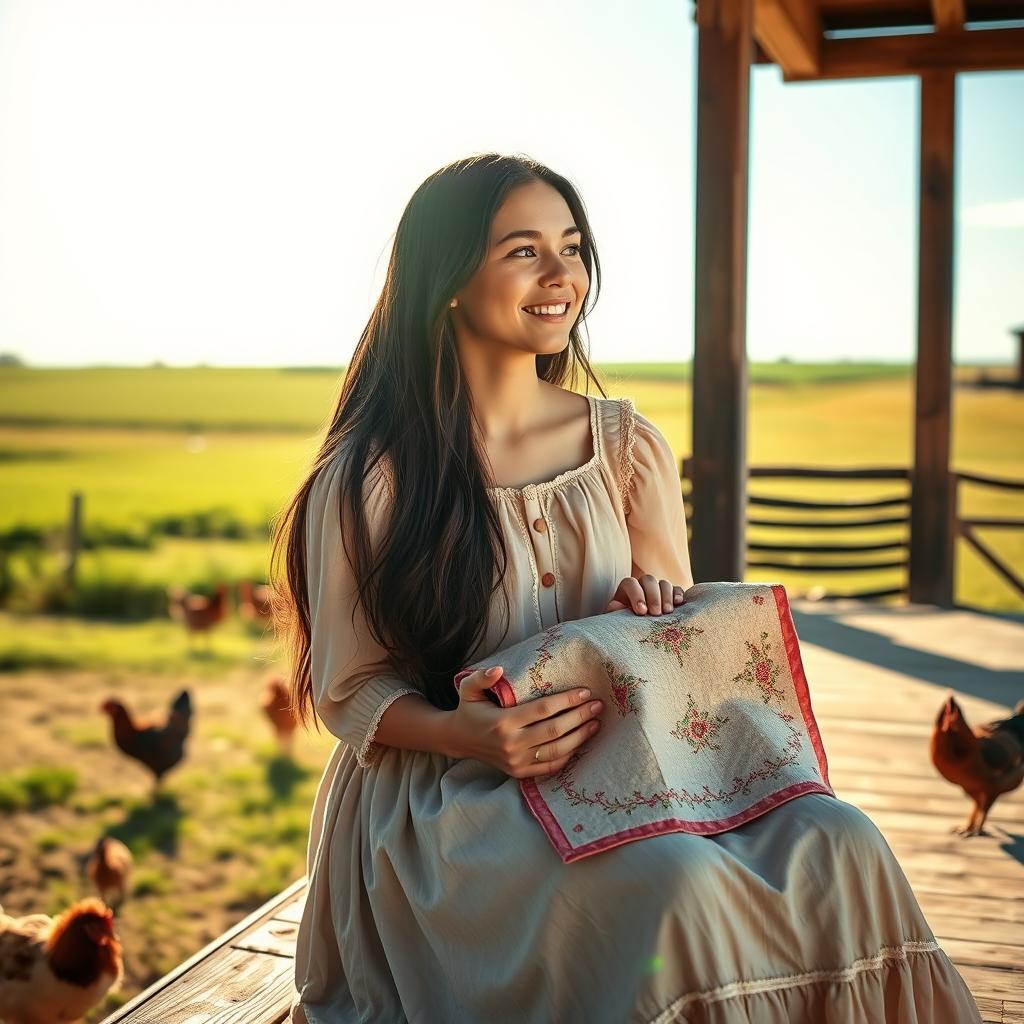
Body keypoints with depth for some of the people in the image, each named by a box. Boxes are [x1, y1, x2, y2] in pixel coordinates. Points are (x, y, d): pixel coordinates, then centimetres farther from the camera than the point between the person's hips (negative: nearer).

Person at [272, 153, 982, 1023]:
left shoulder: (628, 445, 7)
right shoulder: (369, 480, -5)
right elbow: (348, 690, -2)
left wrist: (654, 614, -12)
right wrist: (464, 734, -23)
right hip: (445, 794, -4)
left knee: (835, 844, -22)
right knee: (678, 879, -32)